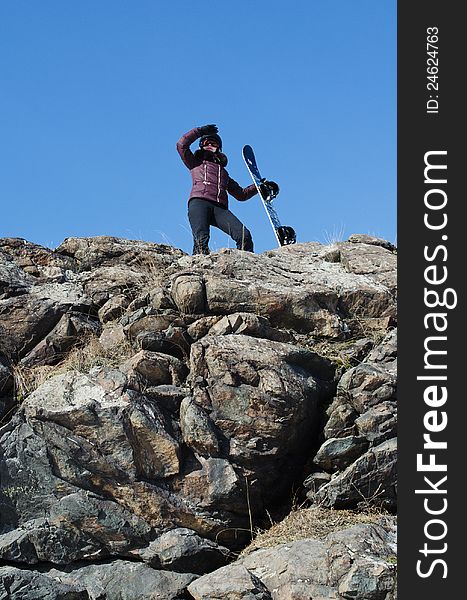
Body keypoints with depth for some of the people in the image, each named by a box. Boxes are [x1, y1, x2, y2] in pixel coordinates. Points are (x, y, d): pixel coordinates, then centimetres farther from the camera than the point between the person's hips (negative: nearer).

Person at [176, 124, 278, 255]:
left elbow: (241, 194, 39)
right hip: (199, 202, -3)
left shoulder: (223, 171, 39)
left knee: (244, 235, -23)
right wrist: (200, 131, 24)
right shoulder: (196, 163, 31)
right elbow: (182, 145, 18)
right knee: (201, 239, -32)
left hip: (220, 208, 3)